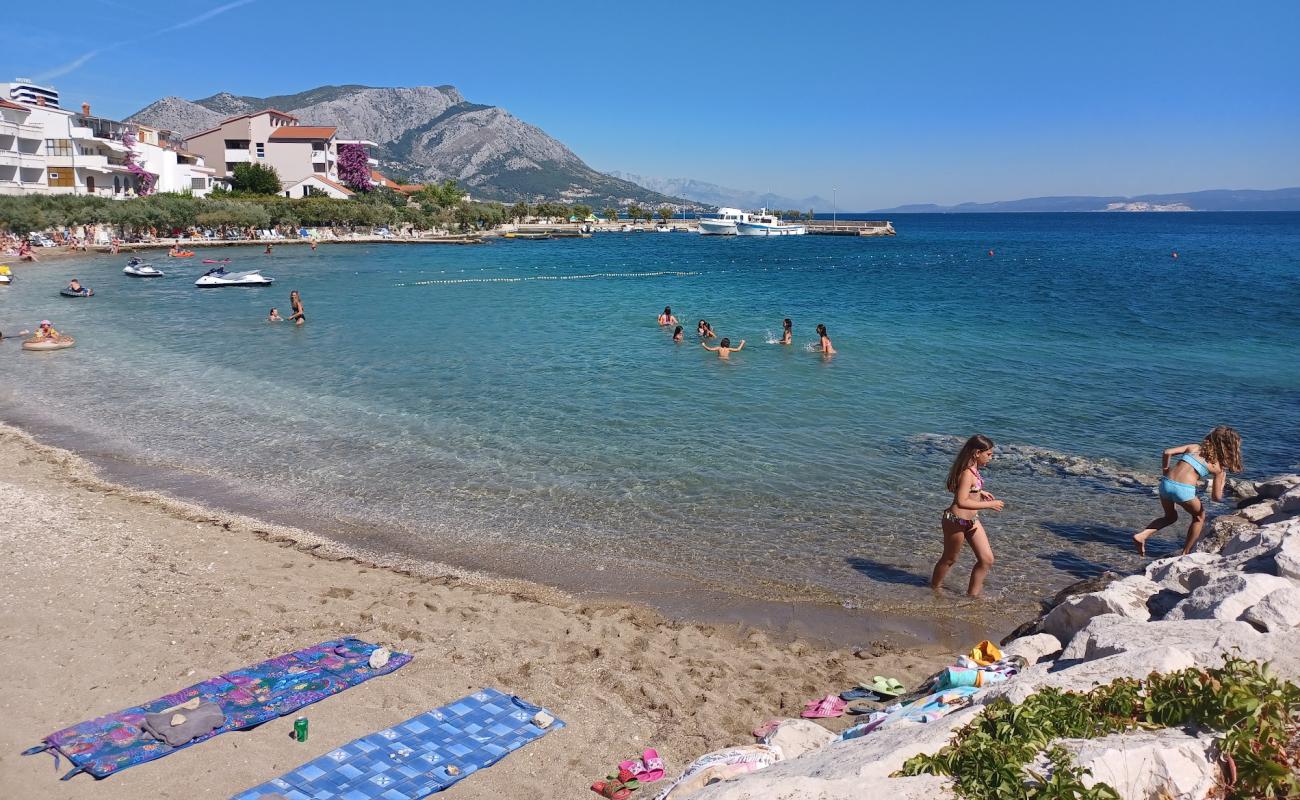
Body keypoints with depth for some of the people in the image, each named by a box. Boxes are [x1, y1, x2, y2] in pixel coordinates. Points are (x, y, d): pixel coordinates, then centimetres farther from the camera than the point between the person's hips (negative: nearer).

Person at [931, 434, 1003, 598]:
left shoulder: (973, 469, 4)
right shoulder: (967, 473, -25)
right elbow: (961, 502, -32)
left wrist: (980, 492, 8)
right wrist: (989, 505, -26)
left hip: (972, 520, 9)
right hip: (957, 521, -9)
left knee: (987, 559, 7)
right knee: (949, 559, 12)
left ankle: (973, 593, 22)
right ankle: (935, 588, 34)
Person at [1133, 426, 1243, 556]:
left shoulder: (1194, 447, 16)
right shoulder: (1218, 467, 7)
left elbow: (1167, 452, 4)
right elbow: (1216, 497, 6)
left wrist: (1164, 472, 16)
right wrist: (1222, 483, 23)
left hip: (1166, 483, 4)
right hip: (1183, 490, -4)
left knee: (1170, 517, 30)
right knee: (1199, 517, 27)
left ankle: (1141, 535, 9)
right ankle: (1185, 553, 28)